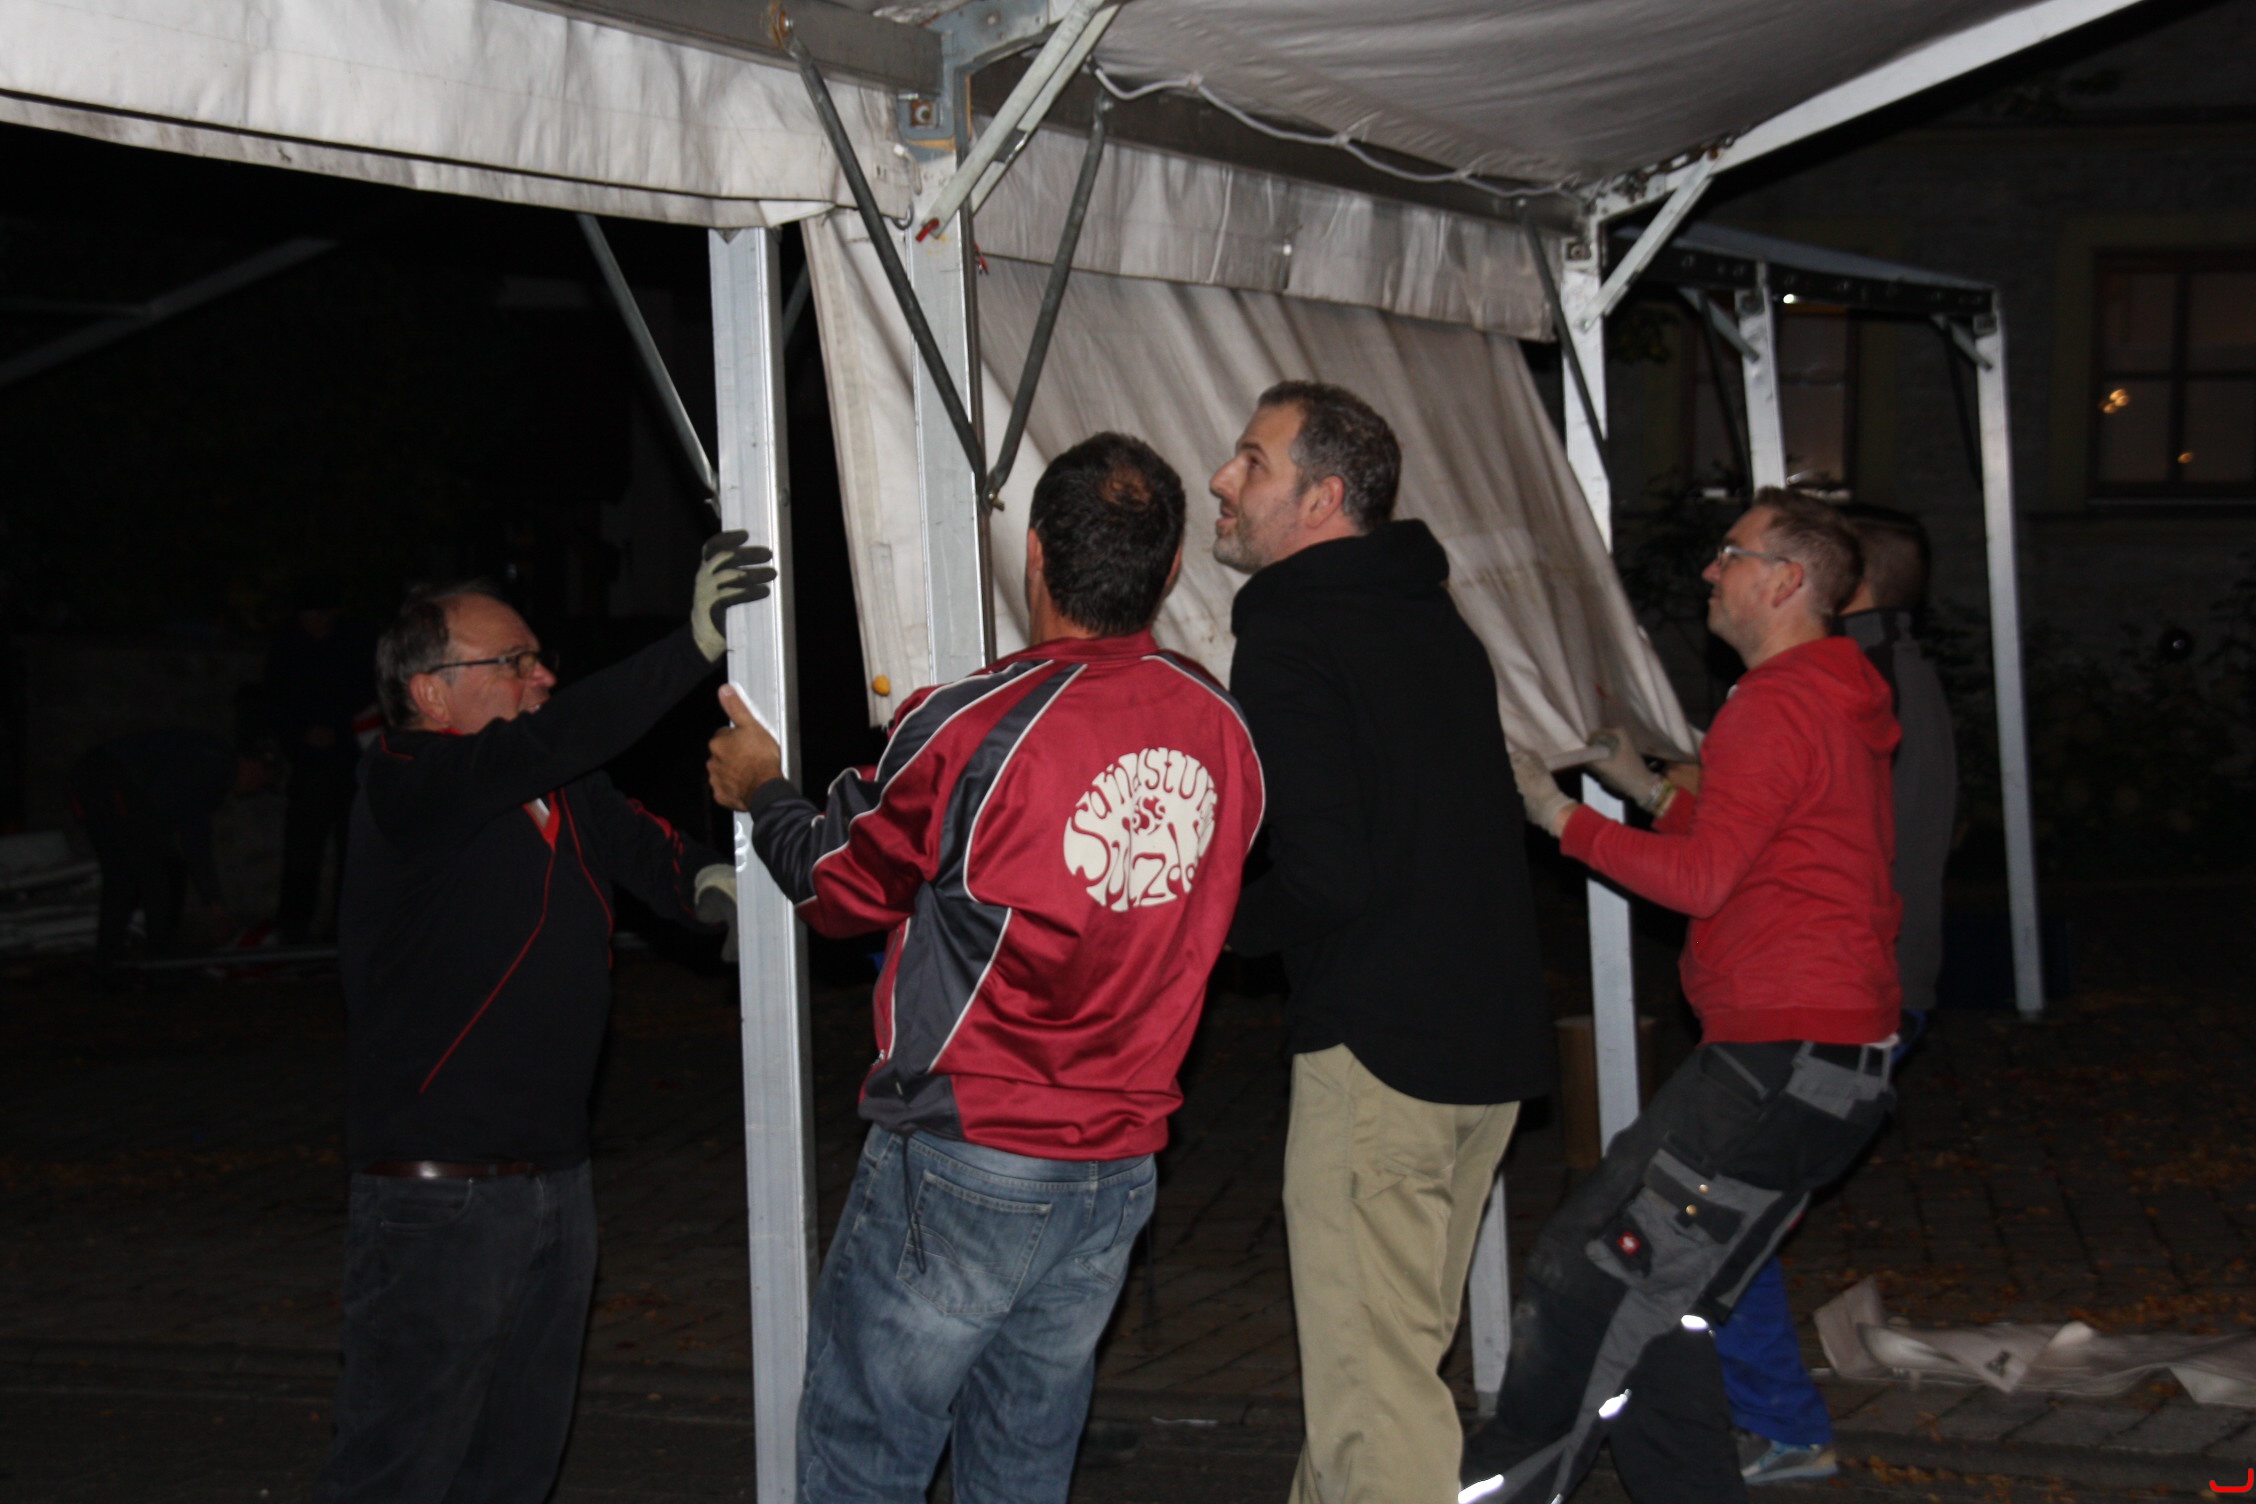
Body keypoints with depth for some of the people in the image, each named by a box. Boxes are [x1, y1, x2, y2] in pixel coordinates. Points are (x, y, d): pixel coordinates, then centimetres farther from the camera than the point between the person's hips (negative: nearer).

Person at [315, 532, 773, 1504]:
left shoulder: (570, 794, 11)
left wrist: (704, 878, -17)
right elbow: (558, 738, -29)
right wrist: (695, 643, -35)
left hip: (555, 1172, 8)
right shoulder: (405, 784, -15)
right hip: (438, 1195, -8)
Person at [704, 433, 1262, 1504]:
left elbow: (840, 884, -1)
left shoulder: (970, 731, -17)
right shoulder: (1222, 734, -1)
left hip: (960, 1171, -6)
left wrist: (762, 790, 20)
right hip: (1119, 1173, 6)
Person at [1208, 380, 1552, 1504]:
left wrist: (1210, 925, -4)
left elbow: (1323, 880, -21)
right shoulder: (1434, 621, 14)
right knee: (1400, 1350, 20)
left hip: (1376, 1048, -9)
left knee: (1370, 1381, -3)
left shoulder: (1289, 642, -13)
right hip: (1495, 1041, 9)